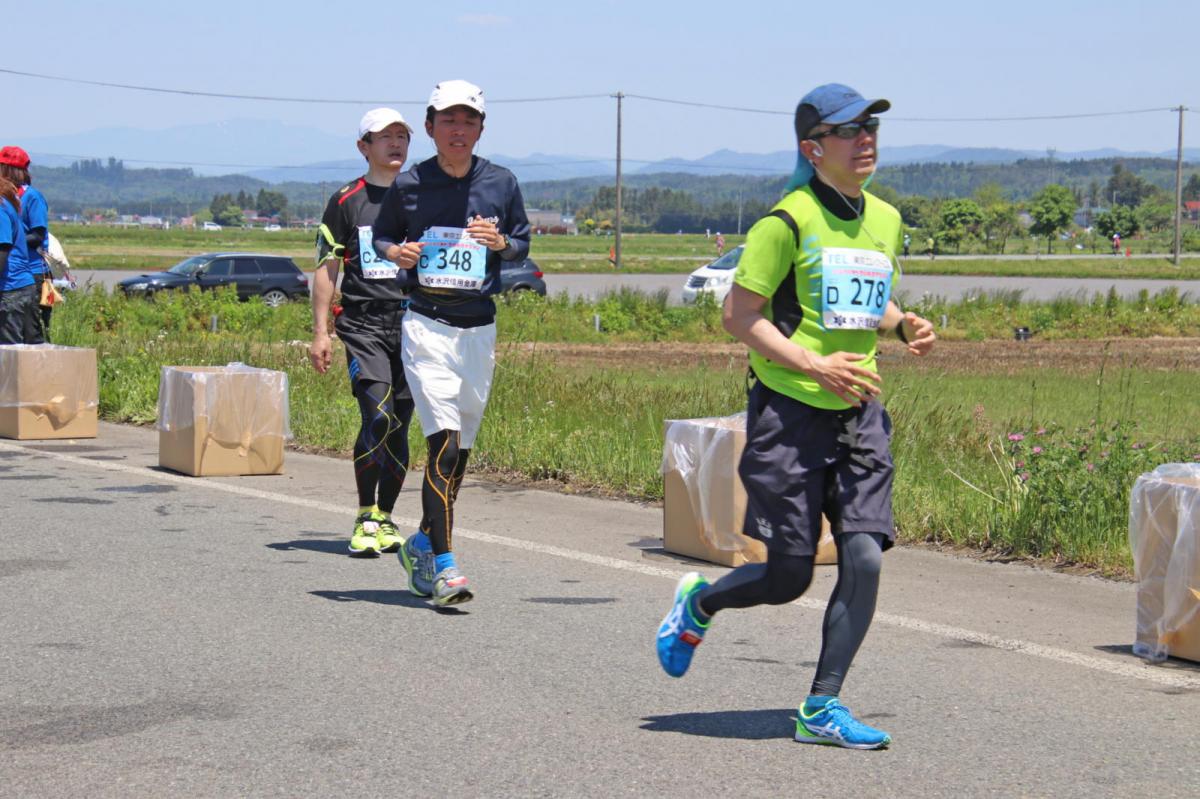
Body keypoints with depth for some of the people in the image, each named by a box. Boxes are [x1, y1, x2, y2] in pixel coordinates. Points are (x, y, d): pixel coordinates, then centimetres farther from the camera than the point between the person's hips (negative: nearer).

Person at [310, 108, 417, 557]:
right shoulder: (347, 201, 7)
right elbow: (326, 268, 8)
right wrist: (320, 332, 1)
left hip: (413, 324, 3)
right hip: (363, 324, -3)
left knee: (399, 427, 4)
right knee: (378, 417, -17)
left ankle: (384, 519, 16)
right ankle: (365, 519, -7)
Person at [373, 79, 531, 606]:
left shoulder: (501, 184, 5)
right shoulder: (409, 186, 0)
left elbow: (523, 243, 13)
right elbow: (381, 236, 13)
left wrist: (500, 242, -9)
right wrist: (395, 252, -9)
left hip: (480, 329, 4)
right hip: (426, 325, -3)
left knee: (461, 448, 10)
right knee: (444, 440, -17)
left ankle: (421, 545, 30)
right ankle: (443, 566, -19)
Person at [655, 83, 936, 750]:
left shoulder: (886, 220, 11)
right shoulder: (789, 220, -10)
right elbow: (739, 313, -10)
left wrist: (904, 326, 3)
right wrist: (813, 365, -19)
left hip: (860, 415, 6)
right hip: (790, 412, -6)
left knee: (865, 558, -6)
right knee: (788, 578, -2)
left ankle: (823, 708, 5)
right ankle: (699, 603, 31)